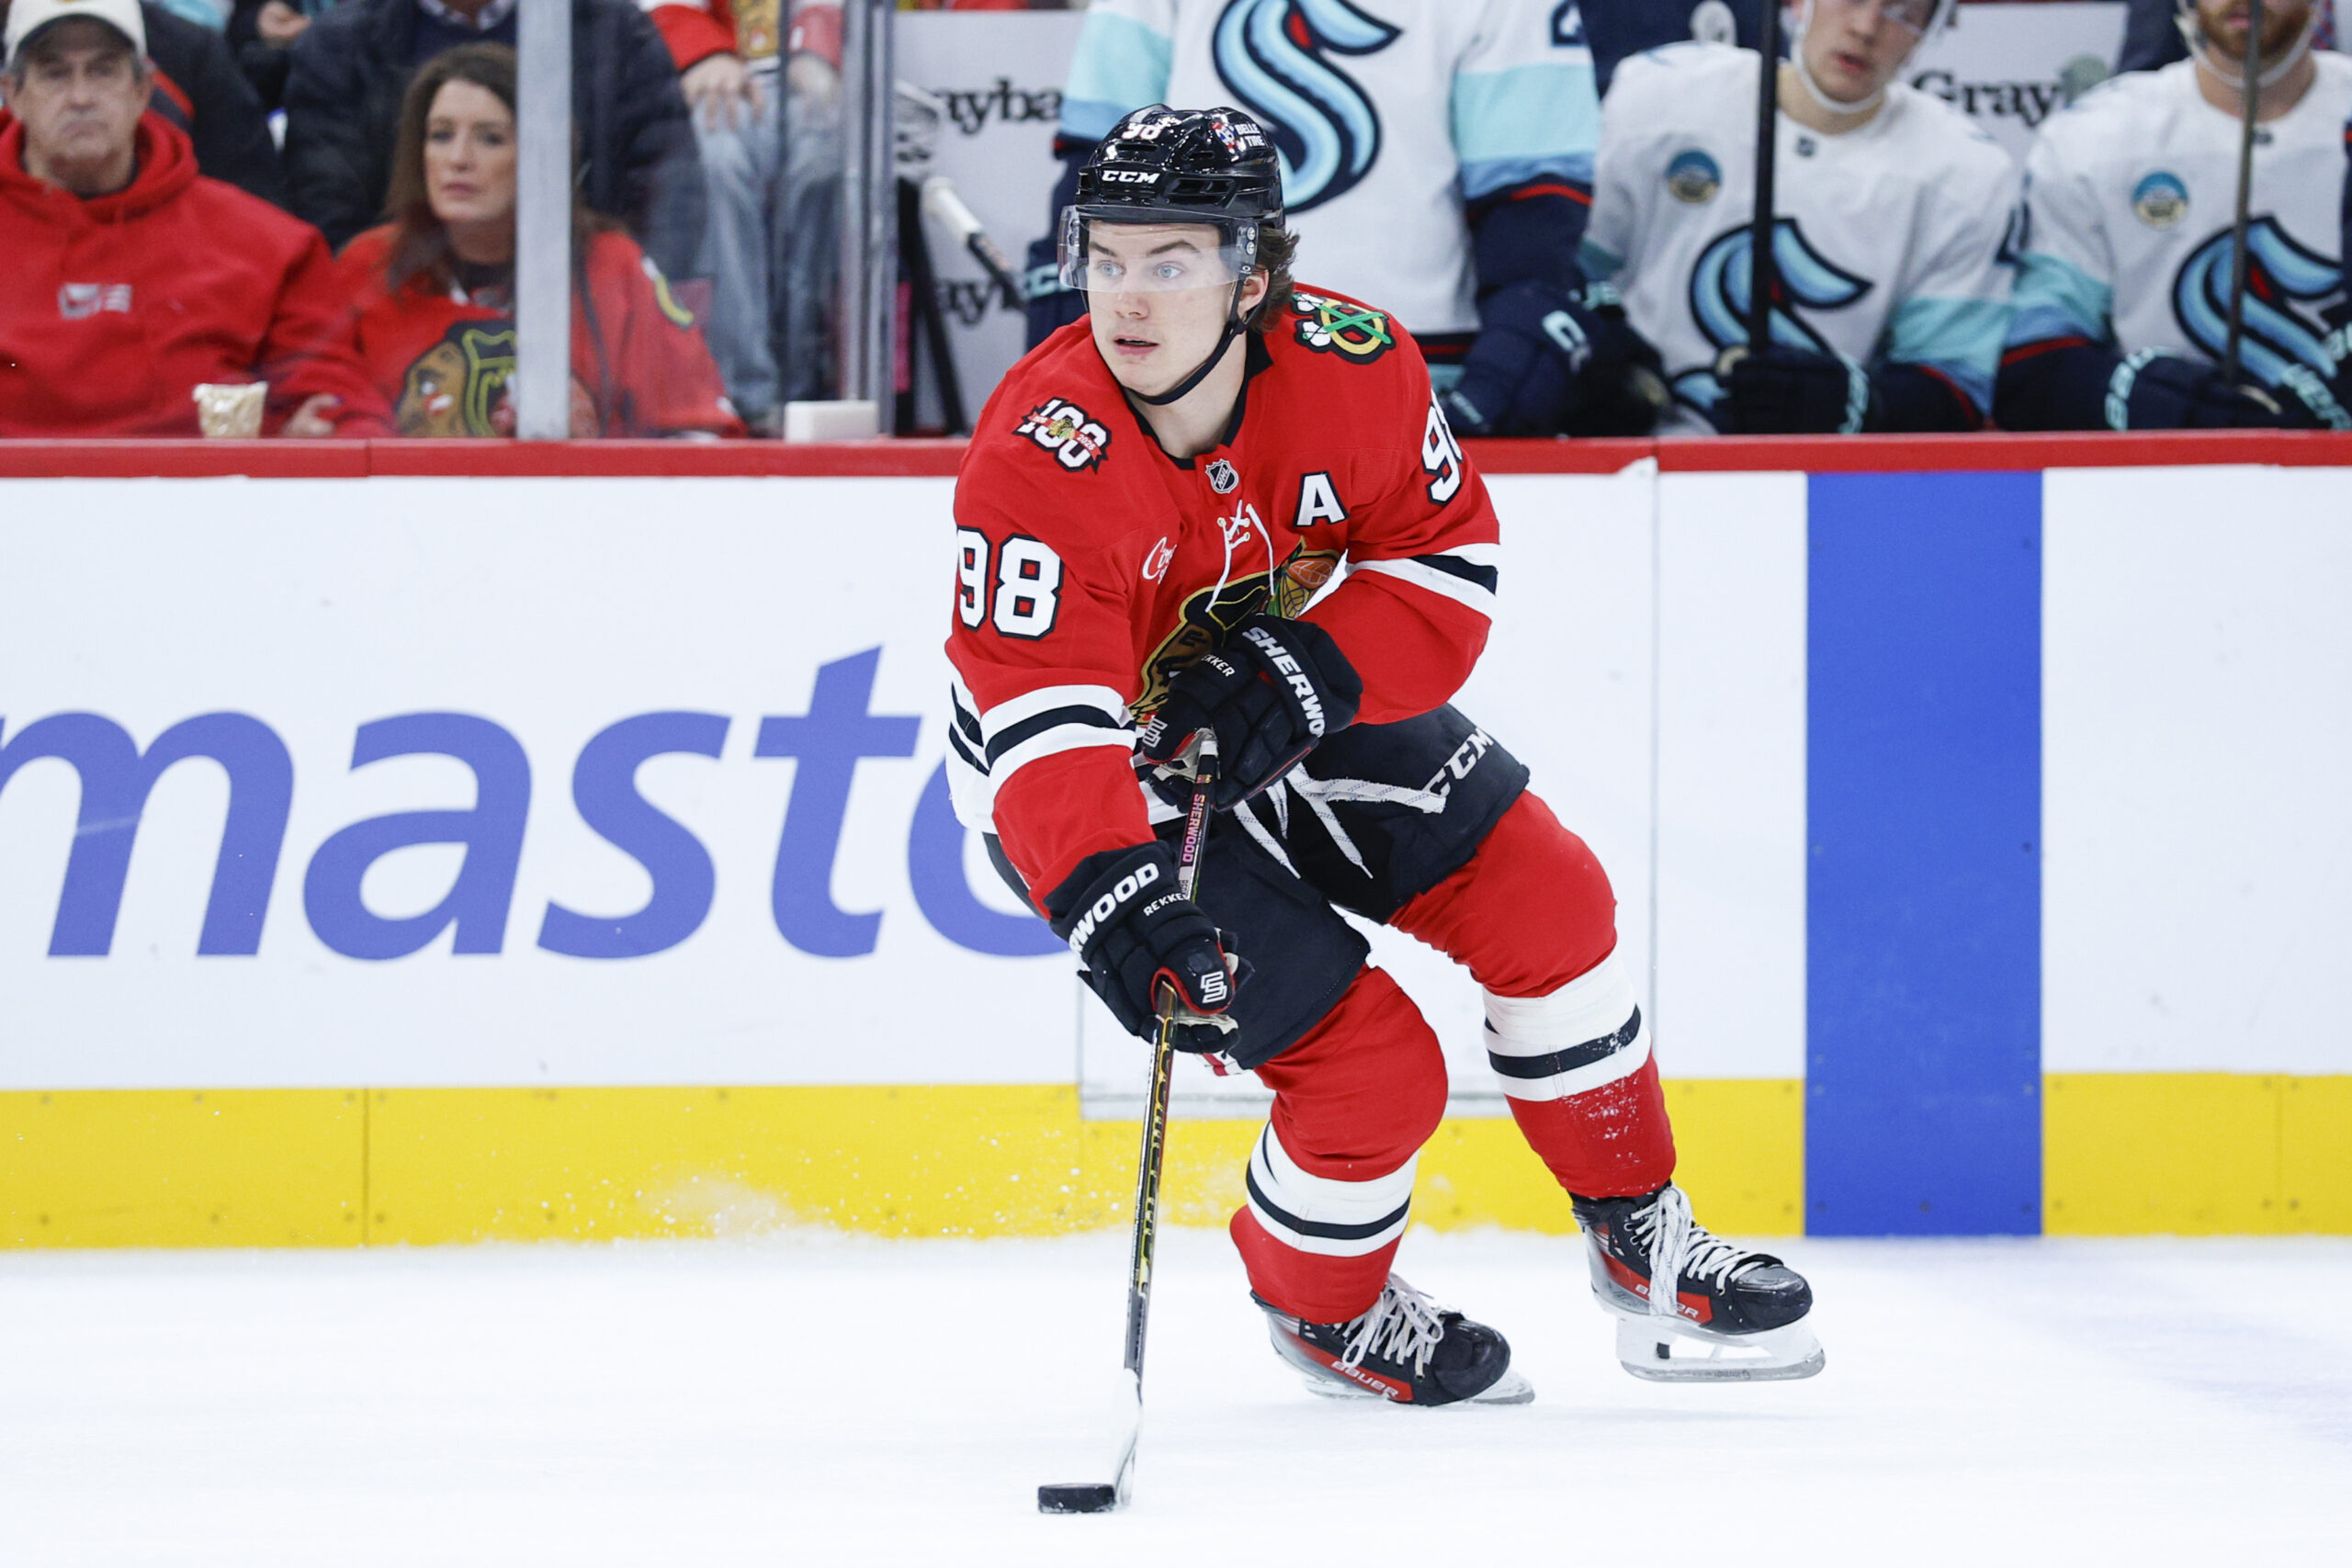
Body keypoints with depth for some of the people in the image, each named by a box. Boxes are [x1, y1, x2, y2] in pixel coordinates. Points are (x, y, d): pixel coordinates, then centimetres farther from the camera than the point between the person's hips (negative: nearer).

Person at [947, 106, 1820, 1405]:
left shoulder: (1353, 365, -20)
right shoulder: (1040, 455, -33)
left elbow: (1448, 562, -9)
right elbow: (1043, 715, -41)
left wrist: (1305, 674, -27)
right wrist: (1112, 904, -56)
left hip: (1306, 712, 5)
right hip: (1102, 789, -5)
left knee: (1545, 903, 1)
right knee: (1372, 1069, -13)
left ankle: (1638, 1236, 24)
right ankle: (1320, 1309, 20)